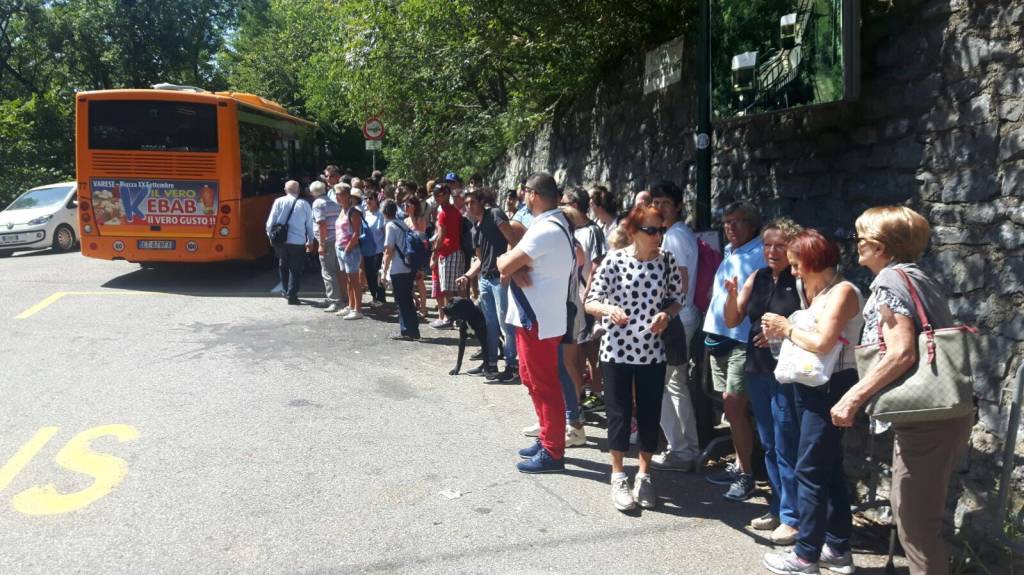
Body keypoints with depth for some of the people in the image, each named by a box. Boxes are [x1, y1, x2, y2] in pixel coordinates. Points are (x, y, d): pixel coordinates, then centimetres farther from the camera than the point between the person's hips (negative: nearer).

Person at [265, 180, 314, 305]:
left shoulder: (279, 202, 0)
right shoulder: (304, 204, 1)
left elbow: (271, 221, 0)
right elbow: (310, 225, 6)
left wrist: (270, 234, 16)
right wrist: (310, 241, 18)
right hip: (298, 242, -2)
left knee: (283, 266, 21)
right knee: (296, 269, 7)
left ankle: (286, 291, 30)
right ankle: (292, 295, 1)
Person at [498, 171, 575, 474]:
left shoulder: (545, 231, -23)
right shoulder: (554, 223, 11)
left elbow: (504, 264, -22)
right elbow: (513, 264, 8)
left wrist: (508, 262, -1)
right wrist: (515, 269, -13)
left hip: (538, 320, -10)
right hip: (535, 315, 10)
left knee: (544, 385, 0)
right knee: (534, 379, 19)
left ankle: (552, 452, 11)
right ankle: (547, 439, 32)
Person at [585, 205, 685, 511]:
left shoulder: (667, 261, -3)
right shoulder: (614, 261, -10)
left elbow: (677, 300, 8)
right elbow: (590, 302, -7)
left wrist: (666, 314, -13)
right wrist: (608, 309, -28)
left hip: (653, 351, 2)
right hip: (617, 349, -2)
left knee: (650, 414, 10)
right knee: (619, 412, 7)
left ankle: (644, 475, 29)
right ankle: (618, 477, 23)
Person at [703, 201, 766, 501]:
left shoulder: (760, 254, -8)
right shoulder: (729, 254, 17)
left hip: (742, 339, -8)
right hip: (718, 336, 8)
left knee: (733, 403, -9)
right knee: (731, 405, 13)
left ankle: (746, 475, 1)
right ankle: (738, 466, 24)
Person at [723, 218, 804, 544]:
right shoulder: (757, 278, 8)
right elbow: (732, 321, 8)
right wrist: (732, 294, -9)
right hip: (757, 370, 7)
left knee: (786, 446, -1)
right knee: (769, 445, 15)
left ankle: (792, 518, 10)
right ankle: (777, 509, 27)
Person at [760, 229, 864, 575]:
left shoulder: (843, 291, -13)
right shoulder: (818, 292, 15)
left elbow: (822, 343, -23)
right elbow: (809, 337, 10)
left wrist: (788, 329, -9)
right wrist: (781, 332, -6)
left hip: (830, 389, -10)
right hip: (813, 387, 10)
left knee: (810, 470, -3)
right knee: (828, 469, 15)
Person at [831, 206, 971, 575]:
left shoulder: (890, 281, -11)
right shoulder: (919, 278, 16)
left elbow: (902, 352, -22)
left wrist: (853, 396, -19)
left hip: (924, 420, -10)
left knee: (916, 527, 0)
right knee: (921, 517, 21)